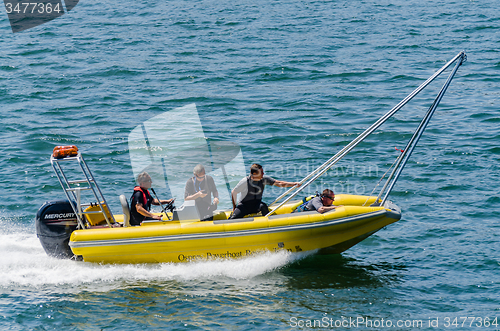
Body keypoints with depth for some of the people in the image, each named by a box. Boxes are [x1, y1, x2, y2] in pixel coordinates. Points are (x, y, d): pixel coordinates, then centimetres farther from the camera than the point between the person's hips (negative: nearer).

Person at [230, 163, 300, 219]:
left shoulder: (264, 179, -6)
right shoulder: (245, 181, -16)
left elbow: (279, 183, -6)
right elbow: (234, 192, -4)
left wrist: (294, 183, -15)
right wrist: (234, 207, -2)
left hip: (256, 204, 2)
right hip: (244, 205, -2)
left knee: (263, 206, -33)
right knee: (234, 218, -27)